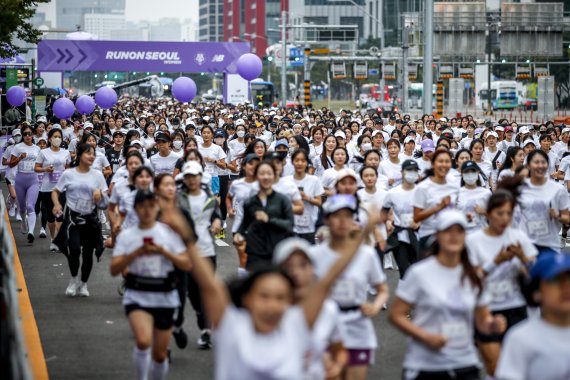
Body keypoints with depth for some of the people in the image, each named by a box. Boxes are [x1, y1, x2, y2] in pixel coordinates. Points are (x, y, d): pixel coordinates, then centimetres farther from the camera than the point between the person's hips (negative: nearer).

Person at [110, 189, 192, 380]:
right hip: (137, 295, -1)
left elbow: (187, 264, -5)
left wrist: (163, 252, -18)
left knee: (160, 355, 9)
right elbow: (114, 269, -7)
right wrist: (136, 253, -19)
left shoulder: (169, 232, 0)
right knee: (143, 340, -29)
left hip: (165, 297, 1)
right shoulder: (126, 235, 1)